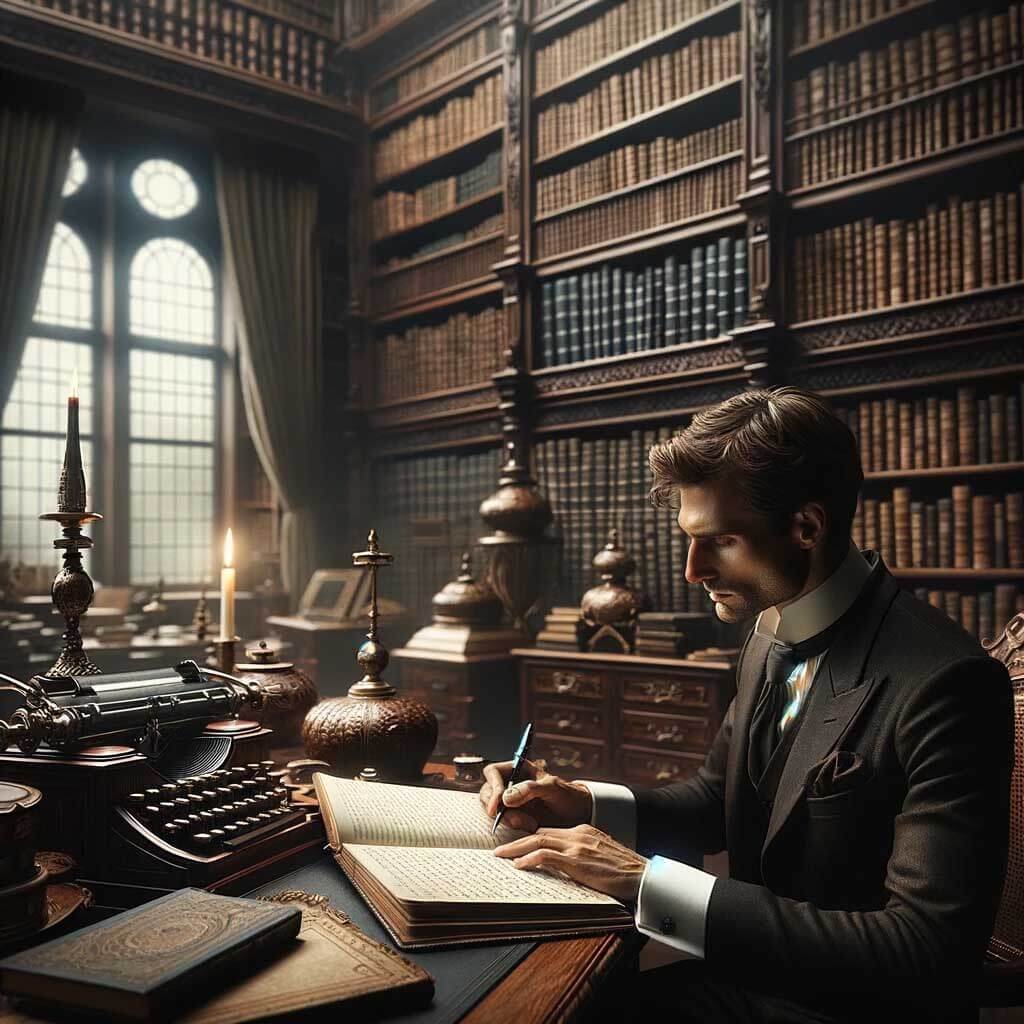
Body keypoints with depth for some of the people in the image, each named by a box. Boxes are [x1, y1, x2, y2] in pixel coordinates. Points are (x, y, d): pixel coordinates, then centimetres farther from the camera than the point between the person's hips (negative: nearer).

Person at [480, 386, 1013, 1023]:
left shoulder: (943, 683, -26)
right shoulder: (770, 633, -1)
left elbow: (929, 958, -29)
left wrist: (650, 884, -31)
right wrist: (583, 805, -8)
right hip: (755, 971, 6)